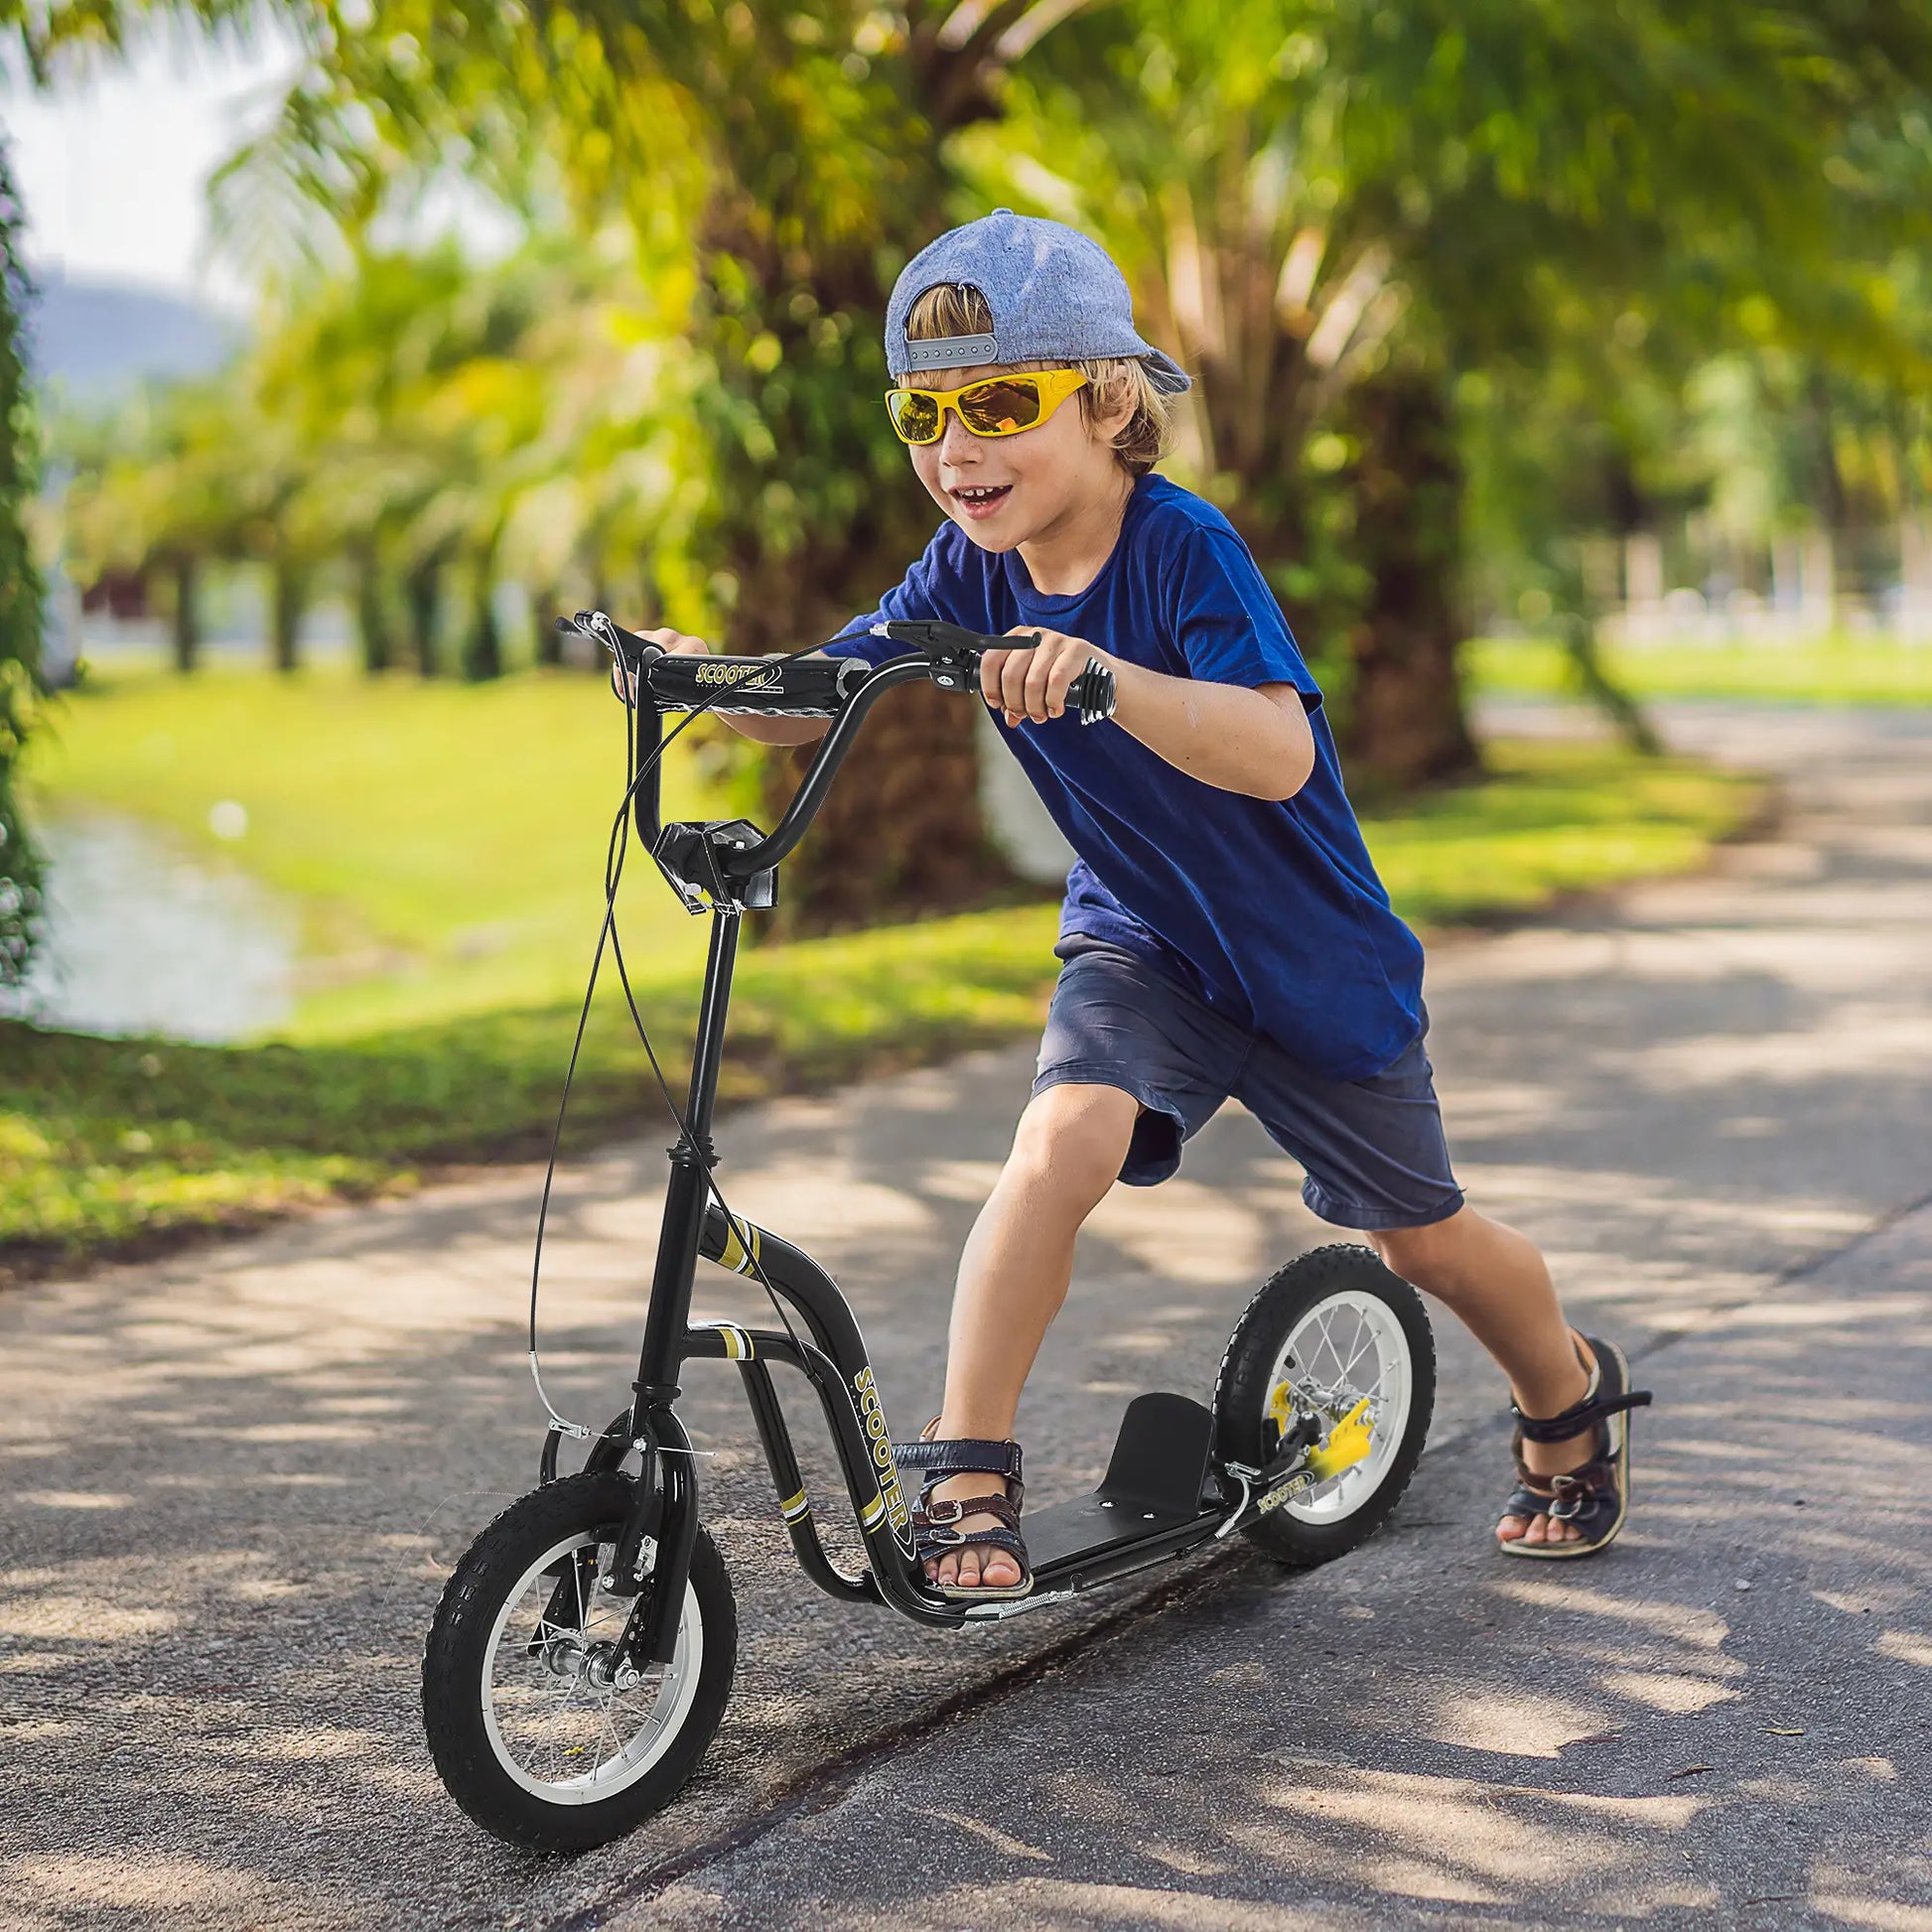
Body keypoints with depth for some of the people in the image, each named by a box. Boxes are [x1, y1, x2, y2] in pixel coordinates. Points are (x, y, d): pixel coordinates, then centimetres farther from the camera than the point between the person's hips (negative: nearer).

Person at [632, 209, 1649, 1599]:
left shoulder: (1182, 548, -28)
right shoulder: (967, 574, -11)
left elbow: (1279, 754, -42)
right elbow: (813, 703, -16)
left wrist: (1107, 678, -58)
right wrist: (710, 675, -37)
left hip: (1307, 950, -3)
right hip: (1136, 939, 3)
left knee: (1421, 1234, 14)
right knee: (1062, 1143, -27)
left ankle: (1575, 1402, 43)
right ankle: (967, 1476, -18)